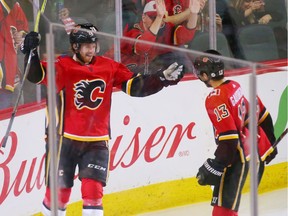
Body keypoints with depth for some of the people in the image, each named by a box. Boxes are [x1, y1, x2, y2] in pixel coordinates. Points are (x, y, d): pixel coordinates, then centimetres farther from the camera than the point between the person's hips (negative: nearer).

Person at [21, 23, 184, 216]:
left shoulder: (109, 67, 5)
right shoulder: (62, 66, -7)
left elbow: (135, 86, 7)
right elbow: (37, 75, -20)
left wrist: (164, 79, -3)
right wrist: (31, 53, -37)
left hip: (96, 141, 2)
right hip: (64, 140, -2)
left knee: (93, 190, -7)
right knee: (58, 191, 4)